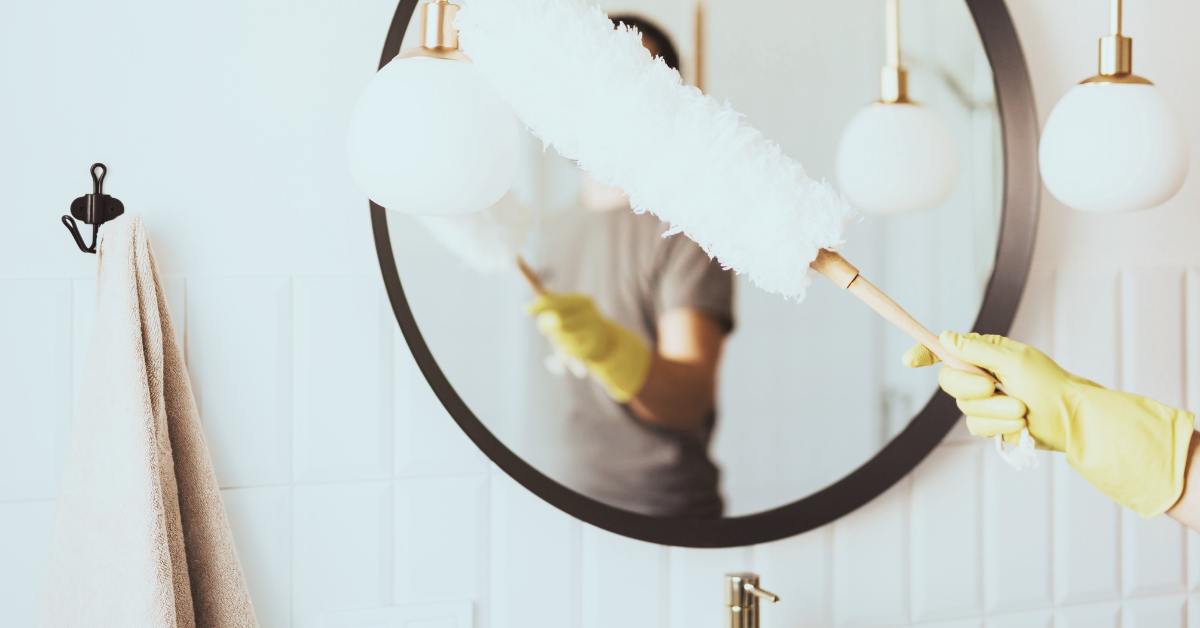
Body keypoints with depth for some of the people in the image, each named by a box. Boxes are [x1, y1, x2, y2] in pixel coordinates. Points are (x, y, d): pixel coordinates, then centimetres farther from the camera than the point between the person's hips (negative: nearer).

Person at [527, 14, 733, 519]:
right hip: (576, 502, 6)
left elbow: (692, 398, -26)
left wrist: (608, 346, -40)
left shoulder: (687, 229, -12)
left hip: (669, 516, -6)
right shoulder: (558, 233, 10)